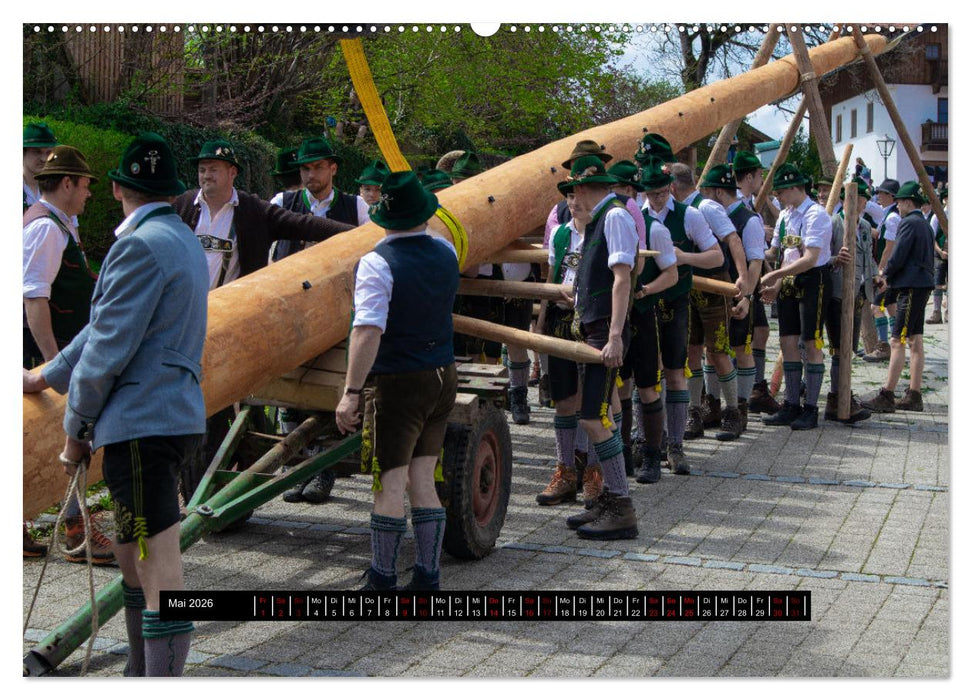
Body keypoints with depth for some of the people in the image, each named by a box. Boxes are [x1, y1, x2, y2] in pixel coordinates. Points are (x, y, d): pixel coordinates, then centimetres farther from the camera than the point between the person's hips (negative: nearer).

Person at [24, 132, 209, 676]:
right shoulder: (183, 240, 17)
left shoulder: (141, 244, -14)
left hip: (143, 425, -10)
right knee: (134, 564, 22)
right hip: (172, 417, 10)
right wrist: (47, 376, 30)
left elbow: (110, 347, -15)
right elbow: (108, 327, 24)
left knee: (161, 582, -8)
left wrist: (76, 427, -4)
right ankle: (141, 678, 35)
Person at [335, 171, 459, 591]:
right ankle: (427, 578, 14)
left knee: (390, 485, 2)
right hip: (442, 378, 6)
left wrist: (351, 392, -22)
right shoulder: (446, 253, 5)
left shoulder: (377, 263, -15)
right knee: (423, 483, 11)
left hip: (397, 383, -6)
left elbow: (368, 330, -24)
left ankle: (382, 579, 11)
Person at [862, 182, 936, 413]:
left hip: (911, 286, -10)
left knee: (898, 342, -11)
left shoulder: (909, 223, -12)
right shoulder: (925, 224, 18)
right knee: (915, 340, 10)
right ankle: (913, 396, 12)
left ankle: (887, 396, -13)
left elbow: (899, 256, -16)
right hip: (923, 284, 10)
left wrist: (886, 275, 3)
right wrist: (888, 274, 16)